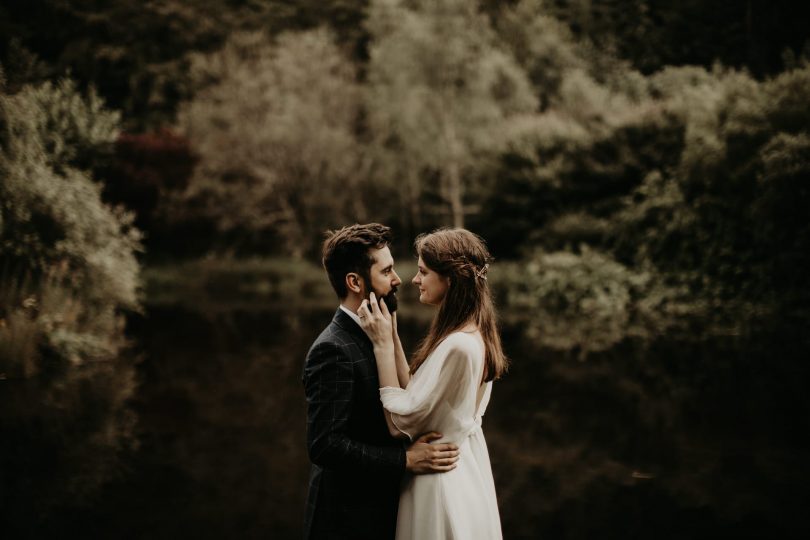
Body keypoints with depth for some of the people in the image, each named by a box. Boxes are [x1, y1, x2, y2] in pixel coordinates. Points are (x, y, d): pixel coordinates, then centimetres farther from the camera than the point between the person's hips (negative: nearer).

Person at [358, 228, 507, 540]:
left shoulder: (458, 346, -26)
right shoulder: (475, 334, 4)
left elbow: (400, 421, -22)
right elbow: (415, 394, 4)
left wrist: (382, 344, -19)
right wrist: (391, 336, -1)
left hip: (441, 485, -9)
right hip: (464, 472, 9)